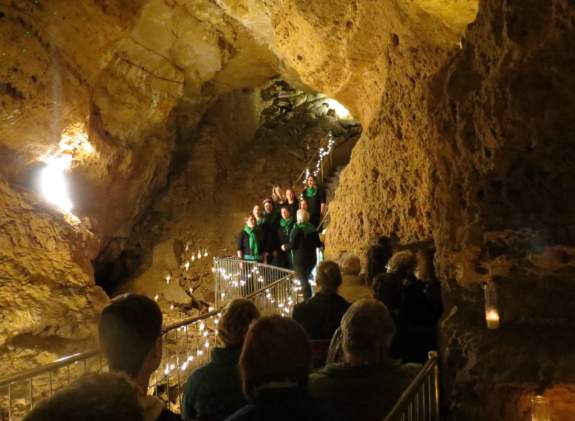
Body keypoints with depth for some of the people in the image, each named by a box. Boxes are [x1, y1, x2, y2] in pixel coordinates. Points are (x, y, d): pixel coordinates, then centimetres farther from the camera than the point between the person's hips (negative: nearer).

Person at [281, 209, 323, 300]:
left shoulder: (297, 229, -14)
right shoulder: (312, 228, 4)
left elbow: (292, 245, -15)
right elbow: (318, 243, 9)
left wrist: (285, 247, 4)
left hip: (300, 259, -6)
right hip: (312, 258, 6)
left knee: (303, 281, -2)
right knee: (306, 279, 21)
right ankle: (309, 300, 29)